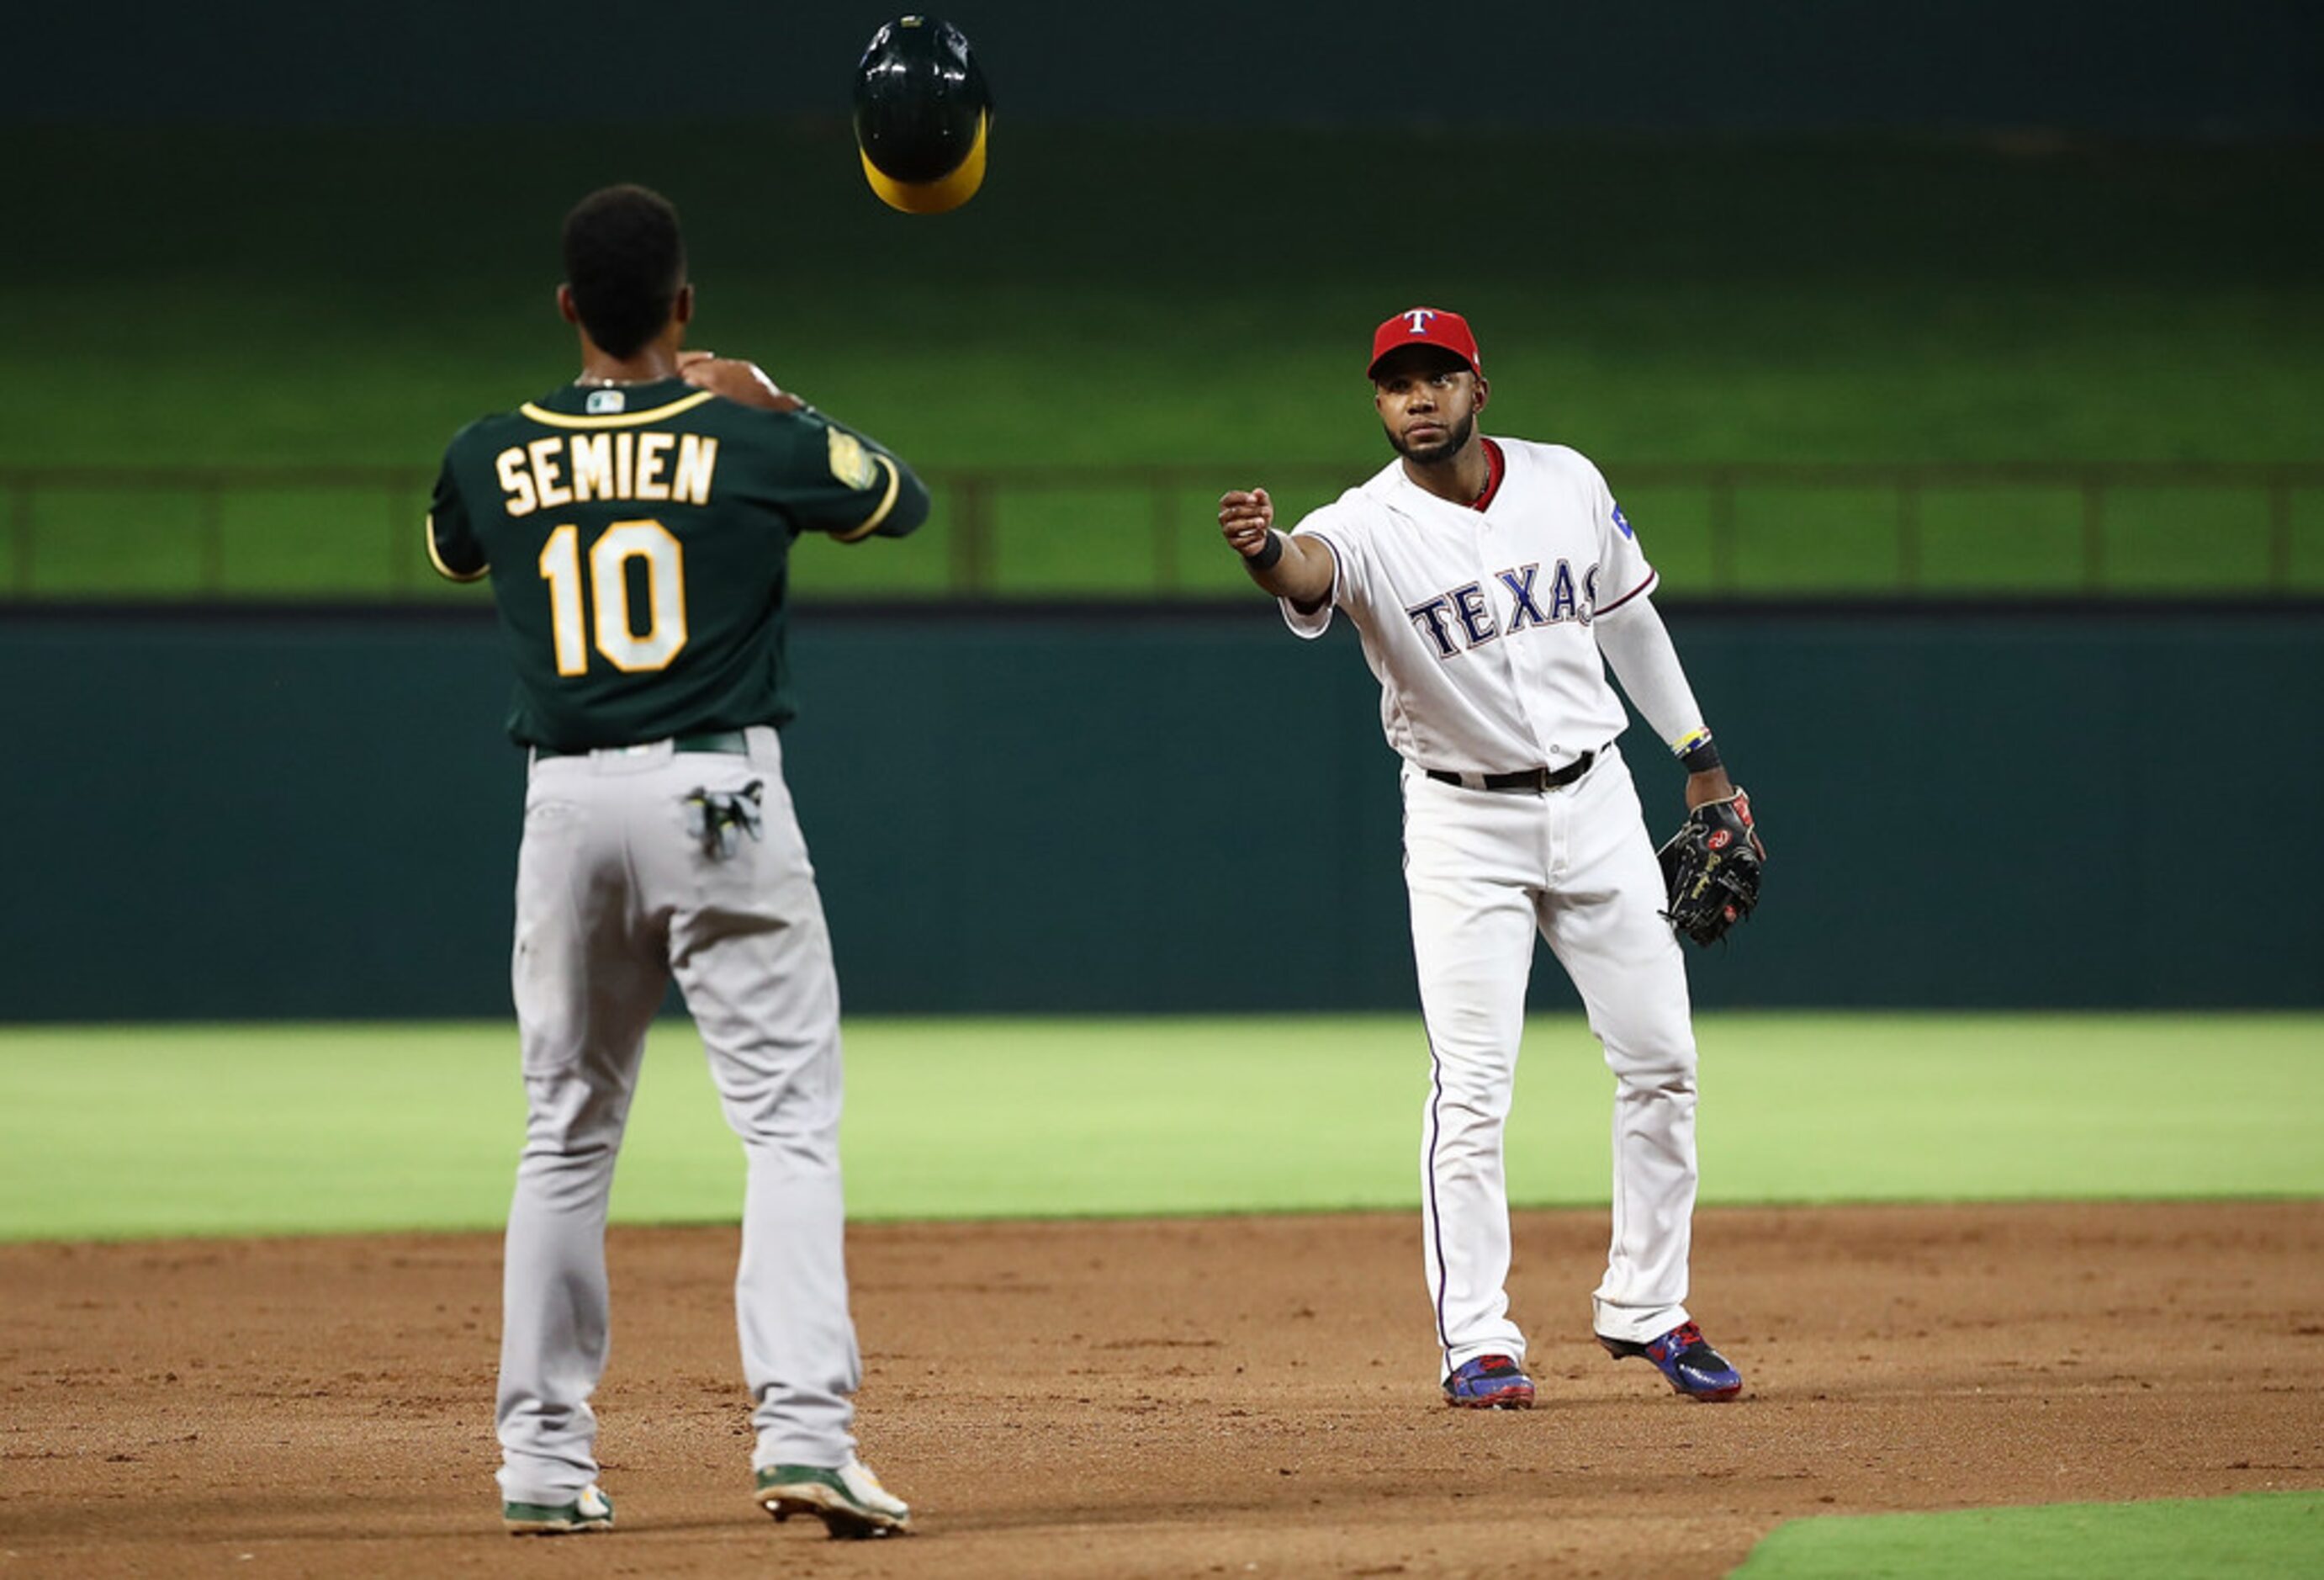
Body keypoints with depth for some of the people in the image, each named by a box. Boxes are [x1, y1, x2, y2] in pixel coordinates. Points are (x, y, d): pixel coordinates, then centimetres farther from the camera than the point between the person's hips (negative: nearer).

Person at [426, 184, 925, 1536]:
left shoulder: (491, 459, 2)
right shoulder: (753, 442, -5)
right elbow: (902, 497, 14)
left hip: (569, 809, 3)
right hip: (720, 793, -3)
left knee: (568, 1134, 14)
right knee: (792, 1121, -3)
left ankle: (545, 1460, 14)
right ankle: (803, 1429, -18)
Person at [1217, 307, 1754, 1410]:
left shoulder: (1567, 485, -3)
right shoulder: (1372, 526, -16)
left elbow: (1626, 617, 11)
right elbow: (1312, 572, -40)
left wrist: (1698, 758, 13)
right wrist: (1268, 553, -65)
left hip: (1594, 801, 4)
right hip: (1463, 824, -4)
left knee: (1658, 1060, 6)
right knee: (1471, 1088, -8)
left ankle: (1646, 1308, 19)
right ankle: (1477, 1340, -3)